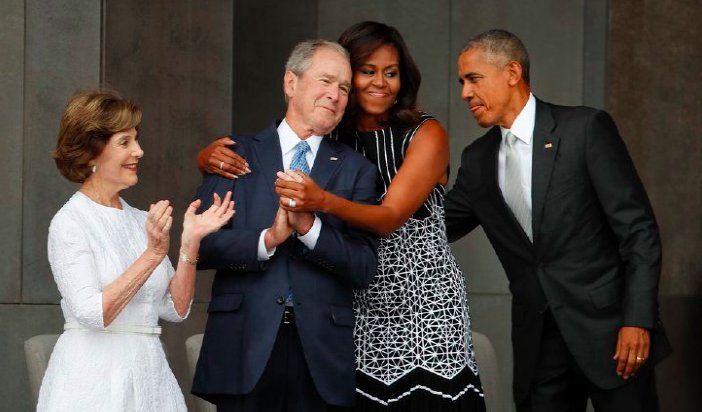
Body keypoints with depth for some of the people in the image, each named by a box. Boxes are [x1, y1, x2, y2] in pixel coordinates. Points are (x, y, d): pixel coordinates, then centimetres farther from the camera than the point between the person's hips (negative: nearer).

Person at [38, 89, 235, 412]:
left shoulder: (141, 221, 9)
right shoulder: (69, 222, -8)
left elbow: (176, 309, 5)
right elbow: (92, 313, -18)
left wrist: (190, 242, -5)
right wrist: (153, 254, -21)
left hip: (149, 374, 6)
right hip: (94, 378, -5)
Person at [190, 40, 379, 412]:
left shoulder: (355, 169, 9)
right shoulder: (237, 155, 8)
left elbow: (365, 268, 0)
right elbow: (199, 245, -2)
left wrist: (310, 227, -14)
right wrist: (267, 239, -16)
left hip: (323, 350, 1)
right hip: (246, 346, -1)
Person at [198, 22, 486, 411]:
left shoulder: (425, 134, -5)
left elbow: (390, 218, -17)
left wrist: (323, 200, -34)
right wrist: (213, 157, -17)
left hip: (425, 307, -2)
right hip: (359, 311, 3)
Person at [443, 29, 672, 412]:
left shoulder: (586, 129, -6)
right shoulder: (478, 159, 11)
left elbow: (639, 229, -8)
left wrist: (638, 320, -15)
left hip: (608, 331, -5)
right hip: (538, 342, 5)